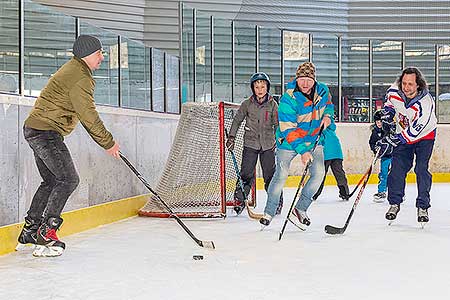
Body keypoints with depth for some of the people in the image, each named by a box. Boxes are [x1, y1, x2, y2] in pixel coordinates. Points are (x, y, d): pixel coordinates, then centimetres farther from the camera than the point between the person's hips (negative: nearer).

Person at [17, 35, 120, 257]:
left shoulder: (74, 69, 18)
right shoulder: (80, 78, -16)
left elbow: (85, 114, 24)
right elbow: (88, 116, -18)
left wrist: (104, 139, 22)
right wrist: (108, 143, -8)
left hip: (34, 130, 11)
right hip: (46, 132, -11)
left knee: (51, 180, 16)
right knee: (68, 179, -9)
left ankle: (30, 229, 21)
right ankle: (46, 232, -7)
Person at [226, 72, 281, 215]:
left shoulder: (272, 104, 1)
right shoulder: (247, 104, 1)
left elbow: (277, 124, 6)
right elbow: (237, 120, 9)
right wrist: (231, 137, 4)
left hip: (268, 144, 0)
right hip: (250, 144, 0)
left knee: (270, 175, 3)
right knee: (246, 174, -4)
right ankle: (239, 200, 8)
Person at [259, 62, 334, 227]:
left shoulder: (322, 90, -8)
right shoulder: (288, 99, -25)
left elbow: (328, 103, 18)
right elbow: (288, 130, -27)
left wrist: (327, 115, -5)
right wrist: (302, 151, -35)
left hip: (314, 140, 5)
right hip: (289, 140, -4)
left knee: (319, 173, -8)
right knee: (281, 175, -8)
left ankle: (300, 210, 4)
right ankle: (269, 212, 8)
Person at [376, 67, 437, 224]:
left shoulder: (425, 102, -33)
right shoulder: (394, 91, -18)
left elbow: (413, 131, -35)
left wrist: (391, 141, -40)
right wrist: (388, 112, -8)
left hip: (424, 135, -4)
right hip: (402, 135, 4)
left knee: (421, 169, -12)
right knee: (397, 168, -4)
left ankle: (423, 207, -1)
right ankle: (394, 203, 9)